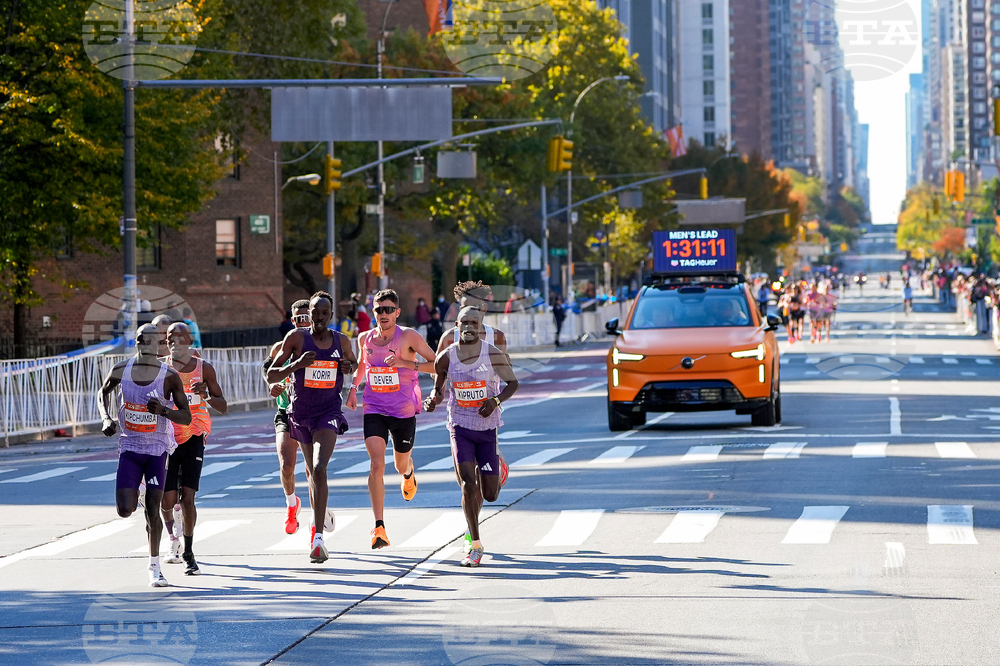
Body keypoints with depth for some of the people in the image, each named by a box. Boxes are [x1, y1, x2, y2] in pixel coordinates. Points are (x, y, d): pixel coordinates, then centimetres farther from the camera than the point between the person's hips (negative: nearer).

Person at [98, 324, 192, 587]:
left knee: (153, 509, -7)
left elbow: (186, 417, -7)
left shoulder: (169, 377, -10)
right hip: (130, 447, 2)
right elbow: (103, 393, 18)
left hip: (157, 449, -2)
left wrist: (163, 410, -26)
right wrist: (106, 418, 0)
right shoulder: (121, 370, -3)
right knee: (124, 511, -8)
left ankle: (155, 568, 6)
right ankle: (134, 498, 32)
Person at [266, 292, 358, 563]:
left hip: (329, 413, -1)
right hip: (301, 413, 1)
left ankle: (317, 536, -25)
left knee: (319, 469, -20)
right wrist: (296, 365, -25)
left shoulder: (341, 341, -1)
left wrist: (349, 367, -3)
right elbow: (271, 376, -8)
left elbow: (354, 362, 22)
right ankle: (318, 515, 46)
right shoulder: (296, 338, -8)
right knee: (311, 471, 17)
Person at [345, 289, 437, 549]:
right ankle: (379, 528, -19)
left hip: (404, 411, -1)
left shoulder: (408, 337, -11)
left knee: (401, 465, 16)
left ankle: (409, 474, 58)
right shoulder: (365, 339, 2)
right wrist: (353, 388, 9)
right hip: (374, 410, 1)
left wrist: (408, 363, -24)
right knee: (377, 465, -17)